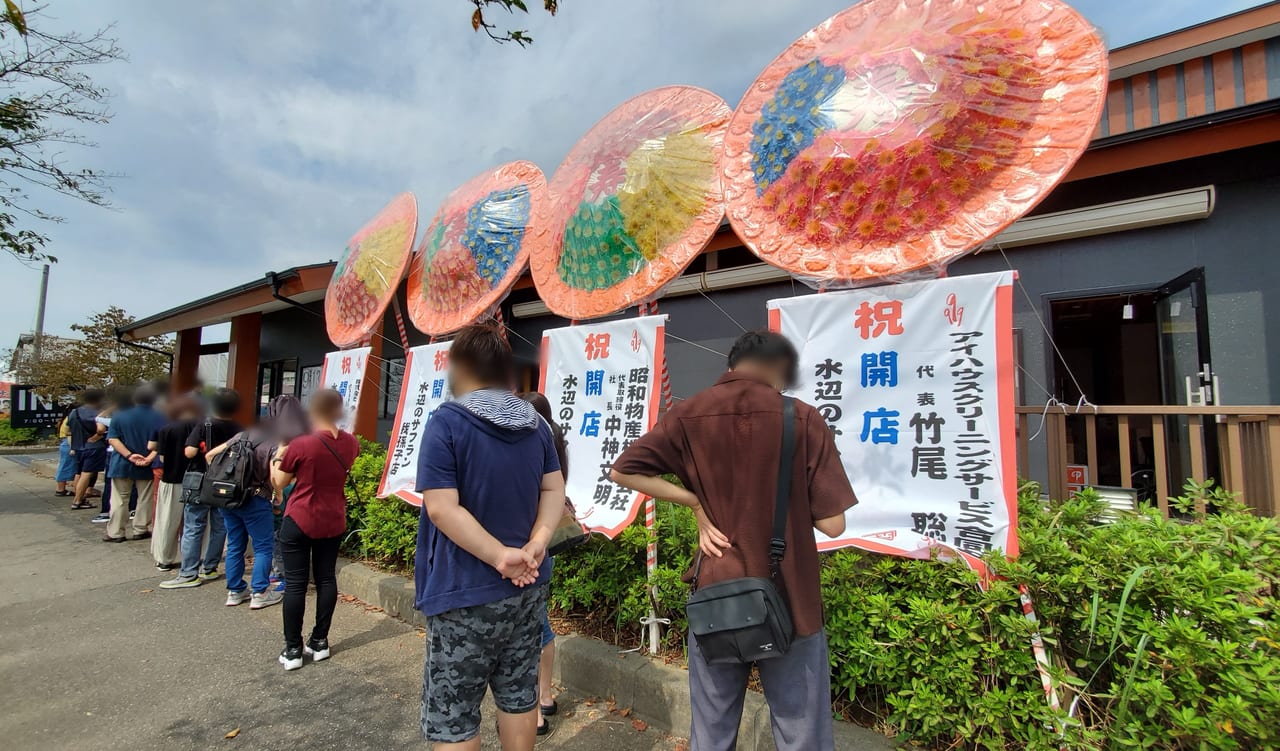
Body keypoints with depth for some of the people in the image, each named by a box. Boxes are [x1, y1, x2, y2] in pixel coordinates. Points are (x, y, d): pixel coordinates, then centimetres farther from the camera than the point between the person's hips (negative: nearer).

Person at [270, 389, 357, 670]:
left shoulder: (300, 445, -17)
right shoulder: (350, 443, -3)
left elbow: (279, 482, -3)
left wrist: (279, 452, 9)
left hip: (299, 521, -4)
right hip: (333, 522, 4)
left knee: (295, 583, 4)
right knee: (326, 579, 13)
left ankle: (293, 650, 11)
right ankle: (320, 642, 21)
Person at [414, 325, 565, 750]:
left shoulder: (448, 422, -14)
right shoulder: (536, 424, 4)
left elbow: (441, 508, -21)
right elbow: (554, 490, 4)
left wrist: (498, 556, -17)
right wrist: (537, 543, -8)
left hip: (466, 594, -6)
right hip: (528, 587, 6)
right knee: (519, 695, 19)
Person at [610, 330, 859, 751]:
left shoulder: (688, 416, -5)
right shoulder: (804, 419, -11)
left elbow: (623, 472, 1)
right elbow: (832, 524, -10)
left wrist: (695, 500, 1)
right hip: (790, 602, -2)